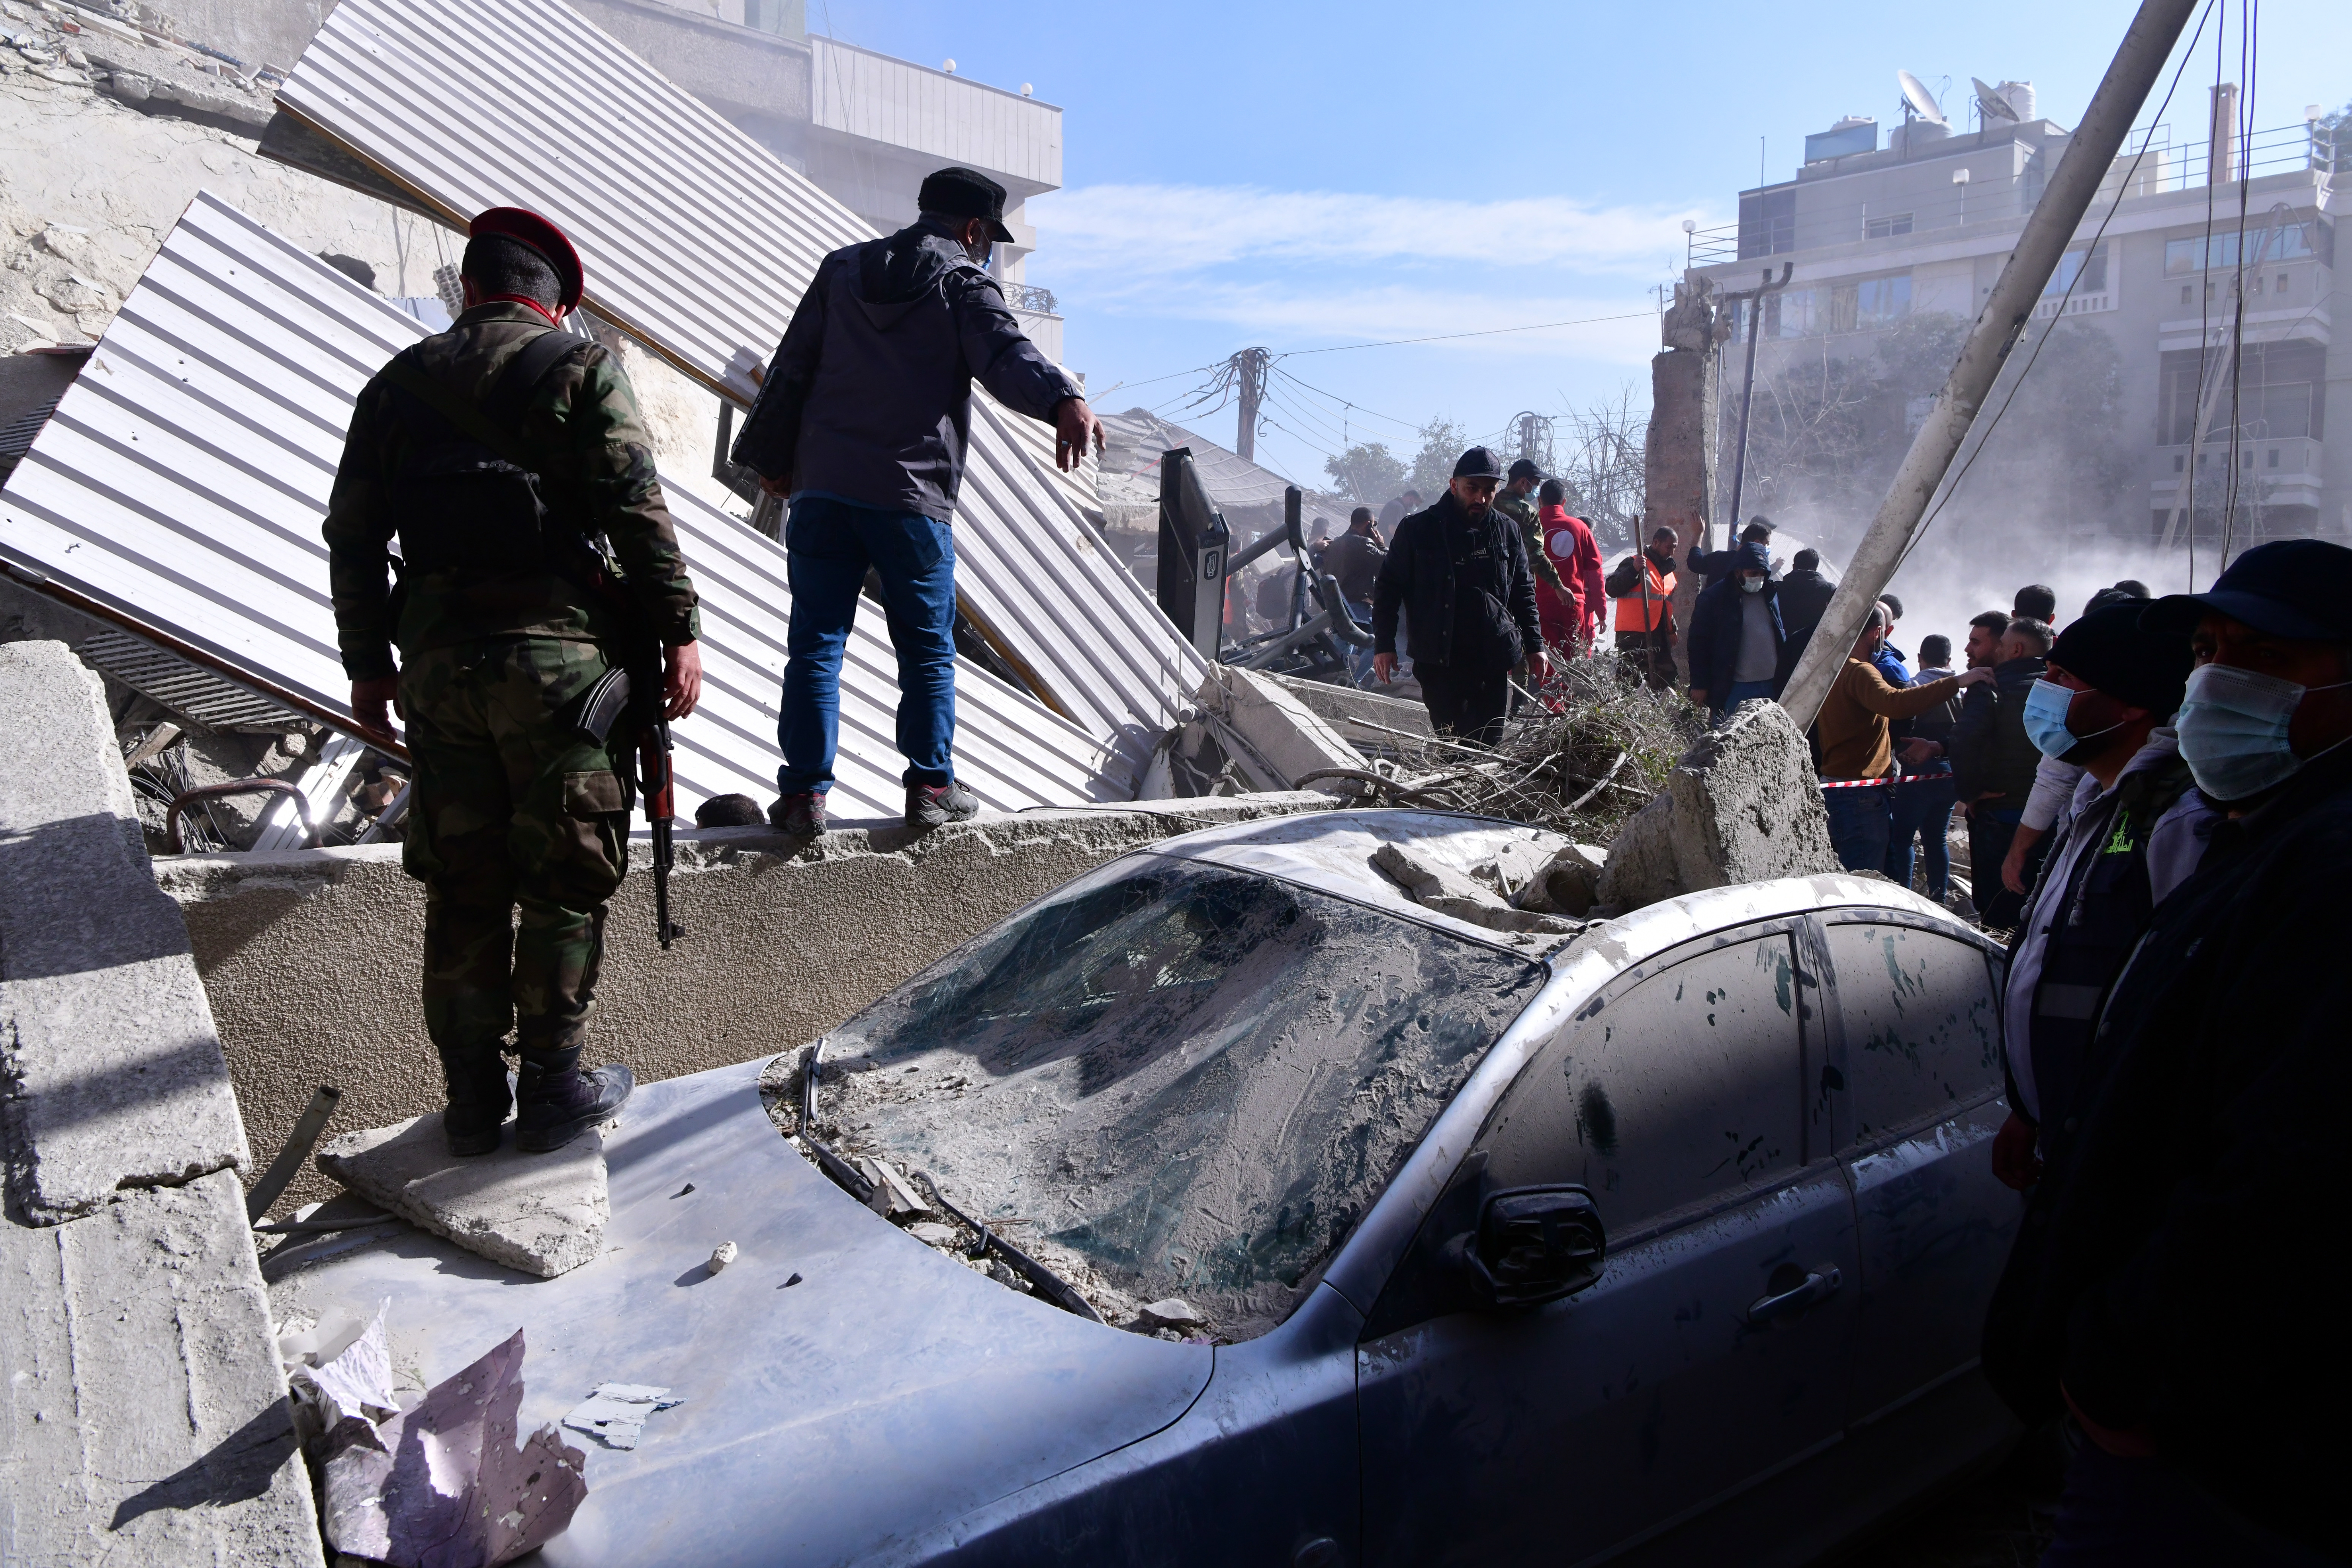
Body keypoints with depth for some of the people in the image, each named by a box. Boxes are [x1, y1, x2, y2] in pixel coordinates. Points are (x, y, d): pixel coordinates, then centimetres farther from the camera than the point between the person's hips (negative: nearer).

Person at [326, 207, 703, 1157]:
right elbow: (638, 513, -10)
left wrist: (368, 661, 19)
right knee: (565, 884, 5)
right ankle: (553, 1091, 11)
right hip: (557, 652, -4)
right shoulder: (581, 368, 0)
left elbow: (354, 536, 13)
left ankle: (472, 1102, 19)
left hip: (435, 658, 5)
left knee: (463, 886, 11)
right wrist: (679, 630, -4)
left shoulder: (399, 382, 14)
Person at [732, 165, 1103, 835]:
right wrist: (1063, 400, -37)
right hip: (911, 498, -3)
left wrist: (770, 458, 24)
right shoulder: (966, 283, 2)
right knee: (927, 647, 9)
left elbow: (791, 369, 16)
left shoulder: (841, 269, 16)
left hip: (822, 489, 4)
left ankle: (805, 791, 3)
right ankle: (932, 786, 11)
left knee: (815, 641, 5)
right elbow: (1007, 353, -20)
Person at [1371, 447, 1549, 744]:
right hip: (1439, 661, -2)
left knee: (1489, 745, 4)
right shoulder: (1417, 530, -2)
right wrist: (1384, 644, -4)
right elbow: (1388, 586, 3)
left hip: (1493, 663, 3)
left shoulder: (1507, 532, 8)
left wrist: (1534, 644, 12)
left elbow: (1524, 591, 16)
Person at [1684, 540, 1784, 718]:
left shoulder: (1772, 593, 9)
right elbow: (1699, 642, -6)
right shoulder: (1713, 598, -6)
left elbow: (1785, 637, 17)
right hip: (1735, 688, -5)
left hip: (1772, 685, 5)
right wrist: (1699, 685, -9)